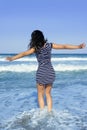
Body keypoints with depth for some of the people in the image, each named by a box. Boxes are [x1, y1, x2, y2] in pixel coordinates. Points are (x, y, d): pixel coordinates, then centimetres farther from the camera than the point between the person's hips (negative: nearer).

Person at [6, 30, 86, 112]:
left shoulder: (35, 48, -8)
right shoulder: (49, 45, 3)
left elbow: (24, 53, -21)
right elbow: (64, 46, 7)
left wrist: (12, 58, -25)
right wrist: (78, 47, 14)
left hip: (41, 72, -4)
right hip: (51, 72, 4)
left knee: (40, 95, 10)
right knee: (48, 94, 18)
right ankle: (50, 112, 17)